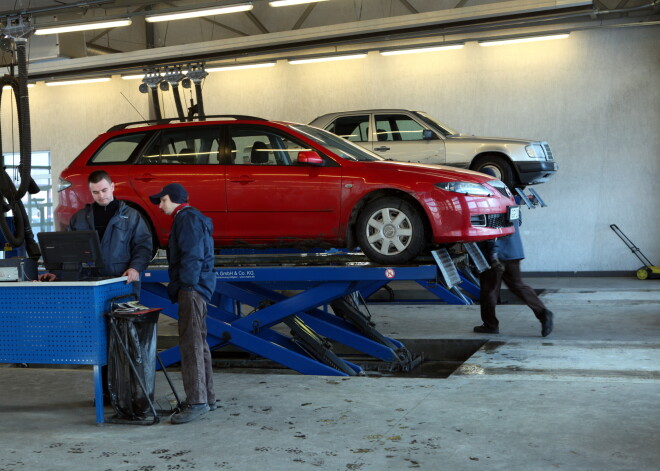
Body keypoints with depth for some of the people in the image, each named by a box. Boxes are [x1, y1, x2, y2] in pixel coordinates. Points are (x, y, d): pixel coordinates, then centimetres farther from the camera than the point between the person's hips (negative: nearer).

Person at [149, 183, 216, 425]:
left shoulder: (187, 218, -9)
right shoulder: (189, 218, 24)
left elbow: (192, 255, -19)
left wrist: (186, 286, -21)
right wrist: (176, 288, 21)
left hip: (192, 288, -11)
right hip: (194, 288, 11)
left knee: (190, 343, -13)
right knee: (198, 343, 14)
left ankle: (197, 401, -15)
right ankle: (207, 397, 21)